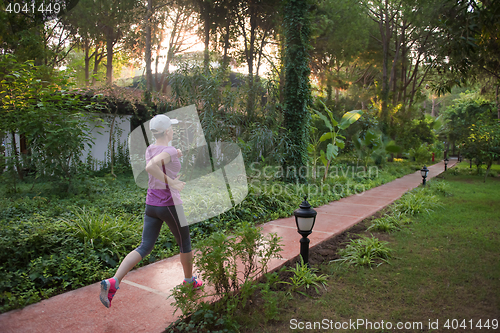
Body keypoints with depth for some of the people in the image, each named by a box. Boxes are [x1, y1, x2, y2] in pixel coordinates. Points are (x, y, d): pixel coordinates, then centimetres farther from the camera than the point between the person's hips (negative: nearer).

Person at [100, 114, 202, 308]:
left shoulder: (150, 150, 7)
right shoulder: (169, 151, -18)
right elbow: (150, 167, -36)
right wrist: (173, 183, -27)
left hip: (151, 205, 7)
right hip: (170, 206, -6)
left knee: (145, 248, 6)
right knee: (185, 243, 16)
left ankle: (113, 282, -12)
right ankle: (189, 281, 35)